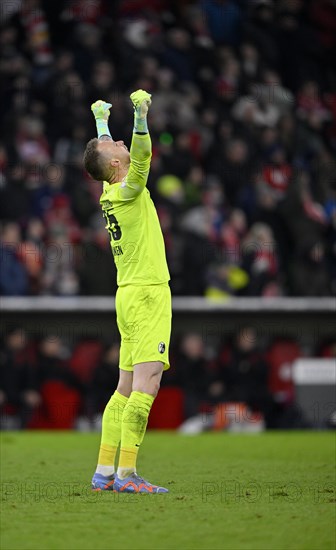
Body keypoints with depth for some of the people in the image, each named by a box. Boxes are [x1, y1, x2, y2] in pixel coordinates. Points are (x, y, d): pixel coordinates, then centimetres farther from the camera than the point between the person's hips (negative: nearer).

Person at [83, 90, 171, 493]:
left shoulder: (110, 193, 11)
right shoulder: (128, 191, -11)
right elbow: (140, 158, -29)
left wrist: (101, 120, 42)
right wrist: (141, 117, -37)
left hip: (130, 296, 9)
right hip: (147, 294, -9)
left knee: (126, 389, 9)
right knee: (145, 385, -14)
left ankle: (104, 472, 7)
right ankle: (126, 474, -21)